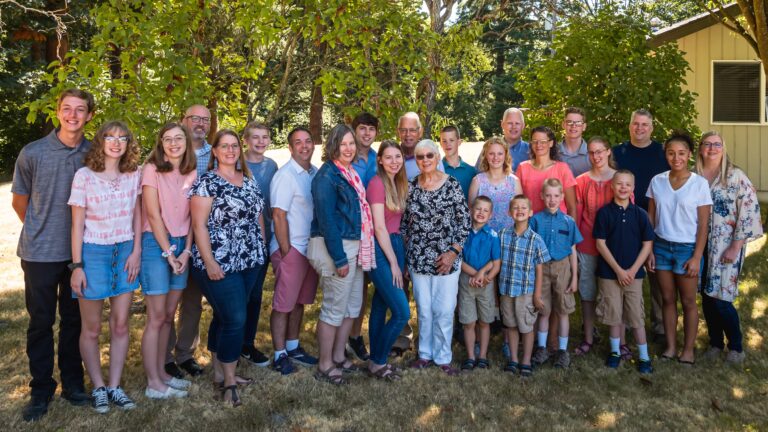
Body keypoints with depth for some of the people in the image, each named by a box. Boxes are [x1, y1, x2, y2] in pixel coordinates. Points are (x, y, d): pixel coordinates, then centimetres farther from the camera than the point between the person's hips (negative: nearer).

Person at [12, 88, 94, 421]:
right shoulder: (33, 153, -4)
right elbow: (19, 201, 6)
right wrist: (42, 231, 10)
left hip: (81, 252, 1)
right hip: (40, 253, -1)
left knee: (74, 319, 11)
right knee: (41, 321, 6)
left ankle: (72, 382, 25)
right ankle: (41, 390, 19)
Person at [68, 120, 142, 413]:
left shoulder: (134, 175, 2)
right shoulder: (84, 175, -7)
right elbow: (77, 224, -6)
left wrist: (136, 251, -2)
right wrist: (77, 266, -8)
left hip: (125, 252, 3)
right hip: (93, 252, -3)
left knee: (120, 325, 7)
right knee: (92, 328, 6)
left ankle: (115, 387, 18)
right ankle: (98, 387, 21)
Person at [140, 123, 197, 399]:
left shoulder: (192, 174, 8)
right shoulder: (152, 169, -6)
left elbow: (191, 216, 6)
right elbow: (153, 214, -10)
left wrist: (186, 251, -4)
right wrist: (168, 252, -12)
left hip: (182, 244, 5)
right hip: (156, 243, -5)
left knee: (169, 315, 11)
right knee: (156, 317, -3)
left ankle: (161, 373, 22)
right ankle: (154, 384, 5)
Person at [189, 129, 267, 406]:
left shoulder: (249, 182, 13)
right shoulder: (206, 182, -7)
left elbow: (258, 217, 18)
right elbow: (199, 224, -12)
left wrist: (260, 249, 13)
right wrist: (209, 262, -18)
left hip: (248, 262, 6)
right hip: (220, 264, -6)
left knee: (224, 318, 15)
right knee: (235, 319, -7)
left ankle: (220, 374, 26)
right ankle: (228, 381, 8)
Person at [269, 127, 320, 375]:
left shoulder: (316, 173, 8)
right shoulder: (285, 176, -12)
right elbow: (278, 216, -15)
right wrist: (286, 251, -16)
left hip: (311, 249, 7)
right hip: (291, 250, -7)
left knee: (300, 302, 16)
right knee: (283, 305, 2)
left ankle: (293, 348, 29)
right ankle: (280, 355, 13)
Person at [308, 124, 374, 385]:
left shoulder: (352, 173, 12)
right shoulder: (327, 175, -14)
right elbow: (326, 219, -19)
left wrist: (358, 251, 11)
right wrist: (339, 258, -20)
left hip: (354, 246, 9)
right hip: (336, 247, -9)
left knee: (353, 305, 16)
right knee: (335, 308, 0)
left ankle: (338, 356, 31)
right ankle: (325, 366, 14)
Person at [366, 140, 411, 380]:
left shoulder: (398, 184, 11)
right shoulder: (377, 183, -14)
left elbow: (395, 224, 11)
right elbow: (379, 227, -16)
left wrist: (399, 258, 5)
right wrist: (394, 263, -14)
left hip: (395, 245, 8)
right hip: (380, 249, -8)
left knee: (381, 305, 14)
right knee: (402, 313, -8)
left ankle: (377, 360, 24)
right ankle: (378, 362, 9)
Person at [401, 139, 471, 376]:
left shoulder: (452, 184, -5)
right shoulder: (411, 186, 3)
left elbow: (465, 221, -5)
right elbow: (404, 222, 10)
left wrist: (453, 252, -10)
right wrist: (405, 254, 7)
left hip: (446, 259, -2)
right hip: (418, 258, 2)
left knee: (444, 310, 2)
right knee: (424, 309, 11)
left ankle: (443, 357, 19)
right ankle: (425, 354, 27)